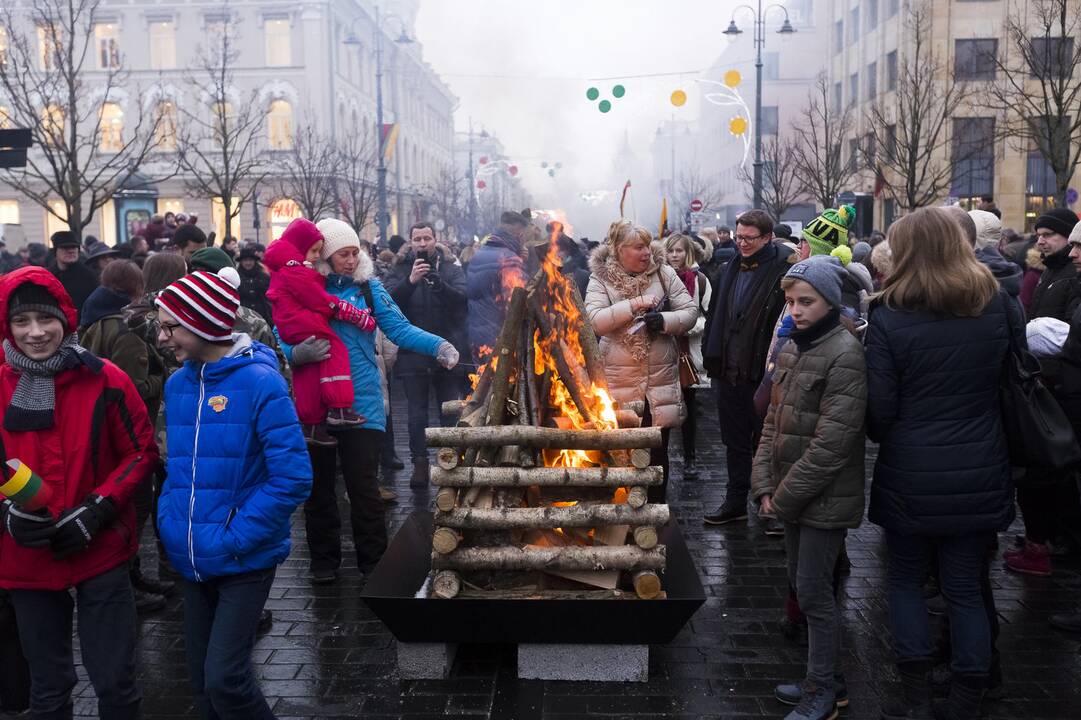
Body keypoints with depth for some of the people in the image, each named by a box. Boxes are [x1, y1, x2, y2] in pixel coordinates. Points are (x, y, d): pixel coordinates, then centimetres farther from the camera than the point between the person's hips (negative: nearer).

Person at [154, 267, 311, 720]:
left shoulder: (260, 383, -16)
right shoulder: (176, 385, 4)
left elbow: (293, 478, -19)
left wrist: (233, 538, -18)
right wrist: (168, 522, 1)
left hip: (245, 560, -6)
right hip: (191, 560, 6)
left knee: (225, 679, -10)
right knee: (201, 683, 15)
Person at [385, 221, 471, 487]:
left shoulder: (451, 268, 4)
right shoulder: (401, 270, 4)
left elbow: (462, 297, -14)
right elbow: (389, 300, -11)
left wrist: (437, 281, -30)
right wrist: (410, 280, -28)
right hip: (412, 353, 0)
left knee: (451, 412, 5)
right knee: (417, 412, 6)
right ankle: (419, 463, 14)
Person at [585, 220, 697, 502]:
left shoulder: (664, 274, 1)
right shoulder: (601, 280, -3)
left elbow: (690, 312, 0)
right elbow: (594, 320, -17)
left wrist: (665, 320, -19)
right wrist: (634, 304, -21)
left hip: (660, 379, 2)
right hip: (619, 381, -1)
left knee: (658, 450, 13)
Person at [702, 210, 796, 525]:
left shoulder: (784, 270, -12)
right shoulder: (730, 269, 11)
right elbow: (714, 315, 17)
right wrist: (710, 355, 11)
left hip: (763, 373, -7)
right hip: (729, 372, 7)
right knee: (735, 440, 16)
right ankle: (735, 502, 27)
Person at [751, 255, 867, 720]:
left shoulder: (844, 354, -17)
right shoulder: (791, 350, 9)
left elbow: (832, 443, -21)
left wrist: (785, 496, -16)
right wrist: (765, 484, 1)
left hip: (826, 498, -8)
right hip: (792, 495, 8)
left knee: (814, 590, 0)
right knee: (801, 583, 16)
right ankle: (827, 678, 32)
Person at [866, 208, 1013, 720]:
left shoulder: (888, 318, -14)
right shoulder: (994, 306, -1)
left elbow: (879, 410, -10)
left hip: (911, 475, -3)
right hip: (980, 473, 3)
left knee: (905, 579, 15)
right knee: (966, 587, 13)